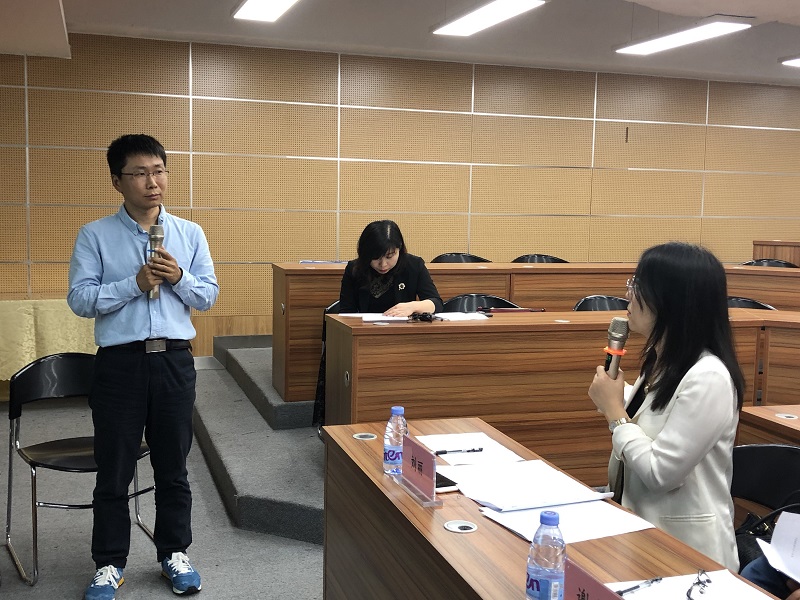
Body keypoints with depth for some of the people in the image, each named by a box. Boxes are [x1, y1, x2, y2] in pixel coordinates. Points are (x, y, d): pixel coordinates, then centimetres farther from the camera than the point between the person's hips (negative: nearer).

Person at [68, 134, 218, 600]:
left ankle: (175, 553, 29)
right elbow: (80, 299, -8)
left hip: (175, 361, 2)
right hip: (119, 362, -2)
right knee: (114, 472, 8)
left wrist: (179, 278, -14)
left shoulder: (190, 234, 6)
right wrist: (134, 284, -18)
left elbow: (209, 296, 5)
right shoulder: (94, 236, 0)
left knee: (173, 467, 13)